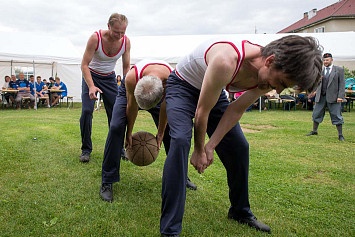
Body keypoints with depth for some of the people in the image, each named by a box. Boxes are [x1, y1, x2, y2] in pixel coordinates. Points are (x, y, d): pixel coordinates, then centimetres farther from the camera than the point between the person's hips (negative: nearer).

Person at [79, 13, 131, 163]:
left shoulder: (126, 42, -15)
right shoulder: (96, 38, -25)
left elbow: (126, 68, -5)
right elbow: (84, 65, -23)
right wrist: (91, 86, -36)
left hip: (110, 78, 3)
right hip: (91, 76, -3)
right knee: (87, 111, -15)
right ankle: (86, 149, -2)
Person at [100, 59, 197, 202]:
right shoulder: (131, 78, -42)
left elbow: (165, 108, -21)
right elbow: (132, 107, -23)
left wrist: (160, 133, -9)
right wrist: (129, 133, -11)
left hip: (158, 93, 2)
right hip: (129, 92, -1)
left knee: (170, 131, -3)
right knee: (116, 127, -21)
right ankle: (107, 181, -10)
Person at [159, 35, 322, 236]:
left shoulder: (267, 76, -18)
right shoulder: (226, 62, -42)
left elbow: (236, 110, -10)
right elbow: (202, 112, -31)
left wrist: (210, 146, -14)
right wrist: (199, 150, -17)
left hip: (215, 90, 6)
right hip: (183, 86, -6)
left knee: (239, 147, 2)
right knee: (181, 140, -29)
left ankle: (240, 212, 24)